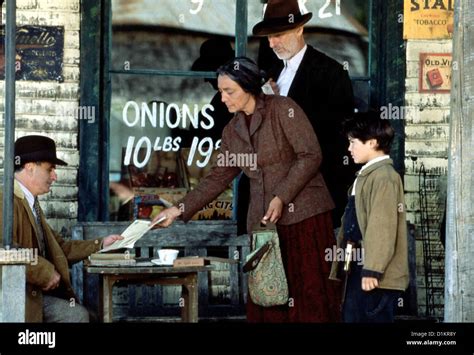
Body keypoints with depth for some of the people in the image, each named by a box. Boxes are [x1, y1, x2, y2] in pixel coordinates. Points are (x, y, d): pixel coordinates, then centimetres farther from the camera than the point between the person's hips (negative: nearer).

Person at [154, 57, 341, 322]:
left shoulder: (283, 109, -6)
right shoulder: (233, 131, 13)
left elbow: (311, 155, -10)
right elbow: (219, 177, 15)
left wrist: (281, 198, -16)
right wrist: (181, 209, 8)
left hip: (303, 216, -6)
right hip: (263, 220, 6)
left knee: (310, 295, -6)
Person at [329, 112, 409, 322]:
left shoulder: (384, 177, -14)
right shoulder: (366, 176, 19)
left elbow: (382, 227, -21)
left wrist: (372, 269, -24)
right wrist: (340, 267, 23)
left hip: (377, 275, -10)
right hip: (359, 269, 10)